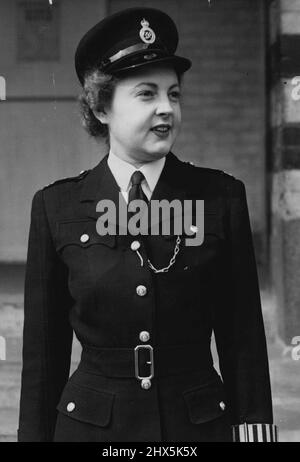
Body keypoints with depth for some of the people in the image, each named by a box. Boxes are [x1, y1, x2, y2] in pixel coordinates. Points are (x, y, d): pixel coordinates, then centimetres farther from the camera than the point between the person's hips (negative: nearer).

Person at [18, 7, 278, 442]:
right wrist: (35, 433, 0)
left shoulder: (222, 197, -3)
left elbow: (244, 340, -1)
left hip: (201, 422, 0)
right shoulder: (56, 206, -3)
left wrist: (253, 429, -3)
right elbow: (43, 350, 1)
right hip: (90, 424, 0)